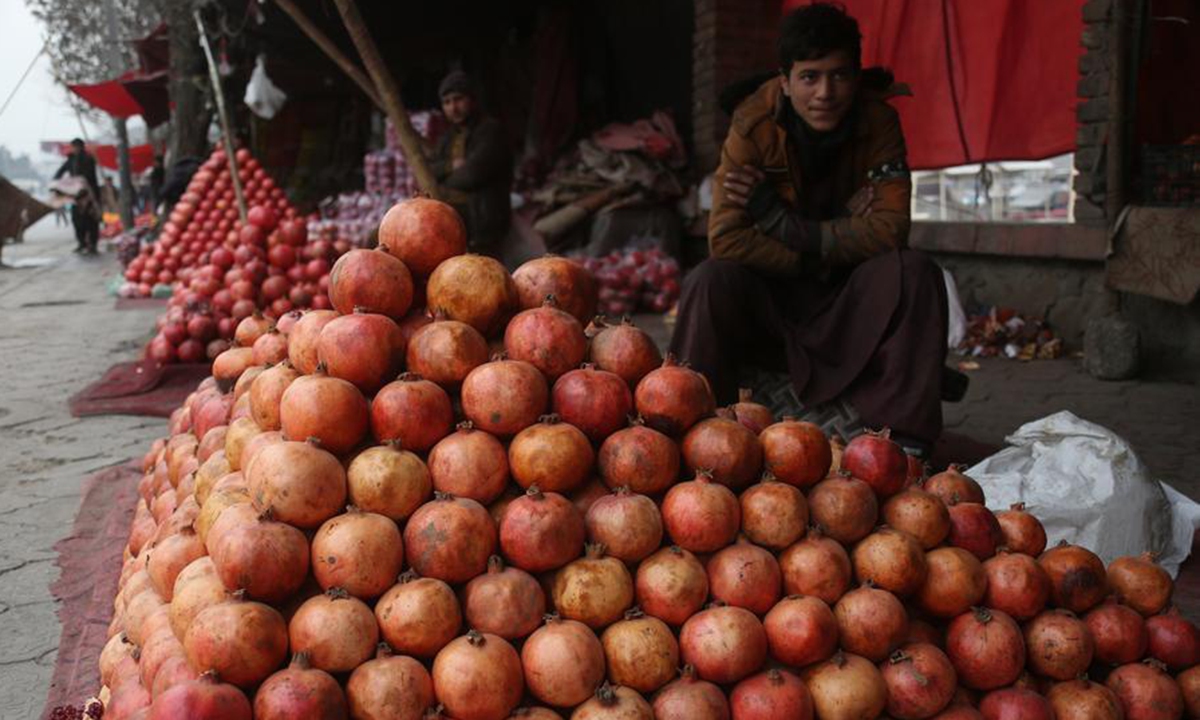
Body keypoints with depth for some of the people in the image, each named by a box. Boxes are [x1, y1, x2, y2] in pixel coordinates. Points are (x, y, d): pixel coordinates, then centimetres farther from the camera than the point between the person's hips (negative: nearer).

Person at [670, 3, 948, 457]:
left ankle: (896, 436, -27)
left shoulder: (878, 121, -11)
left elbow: (890, 229, -20)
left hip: (849, 305, 1)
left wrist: (782, 221, -23)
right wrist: (808, 260, -23)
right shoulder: (754, 124, -15)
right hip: (767, 297, -1)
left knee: (914, 274, -26)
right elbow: (725, 238, -21)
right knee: (709, 281, -29)